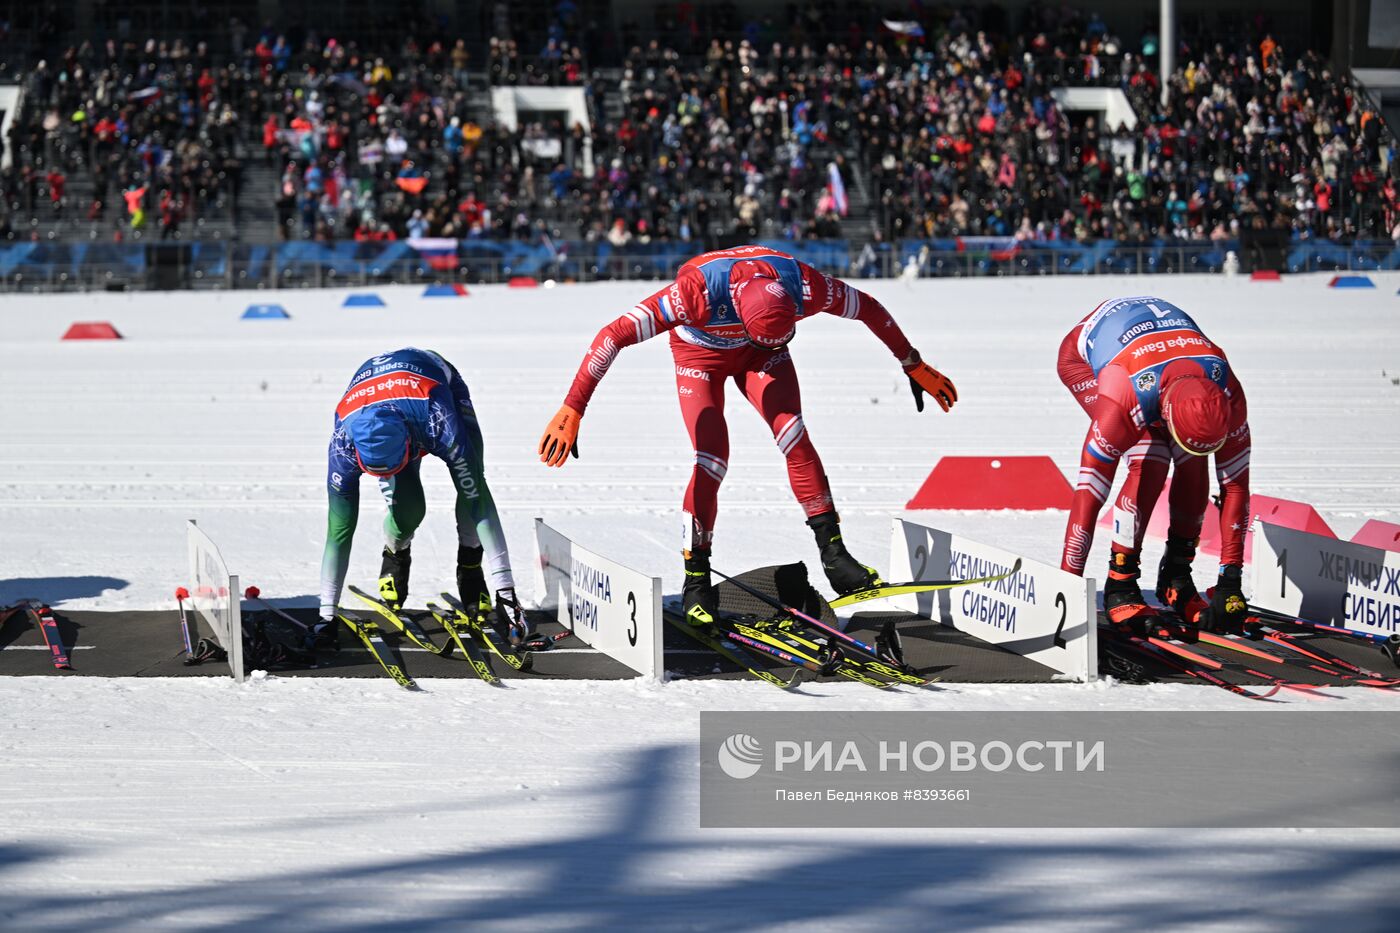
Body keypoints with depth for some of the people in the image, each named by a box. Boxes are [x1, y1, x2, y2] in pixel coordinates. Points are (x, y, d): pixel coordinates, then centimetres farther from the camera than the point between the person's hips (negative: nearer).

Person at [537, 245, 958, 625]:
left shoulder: (804, 287, -34)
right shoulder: (698, 292, -43)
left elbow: (871, 310, -14)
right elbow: (614, 336, -41)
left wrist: (916, 368, -2)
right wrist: (572, 410, -42)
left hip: (756, 355, 2)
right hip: (700, 352, -2)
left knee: (793, 435, -18)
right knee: (711, 461, -15)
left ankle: (833, 553, -11)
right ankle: (696, 581, -2)